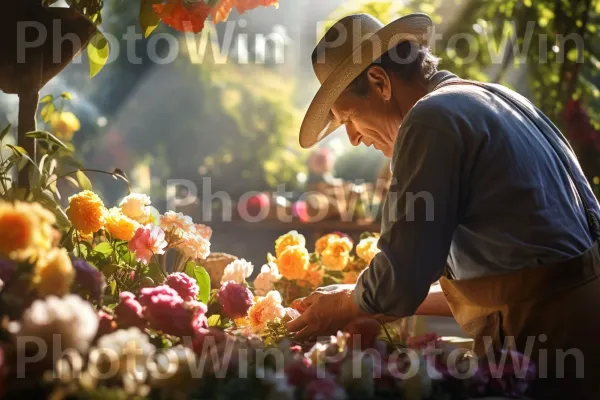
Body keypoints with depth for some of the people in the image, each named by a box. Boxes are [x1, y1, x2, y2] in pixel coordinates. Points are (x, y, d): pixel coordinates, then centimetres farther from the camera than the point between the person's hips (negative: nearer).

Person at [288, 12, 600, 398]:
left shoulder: (432, 119, -11)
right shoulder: (497, 100, 16)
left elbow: (400, 280, -13)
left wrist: (339, 307, 6)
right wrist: (409, 300, 23)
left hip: (549, 343, -9)